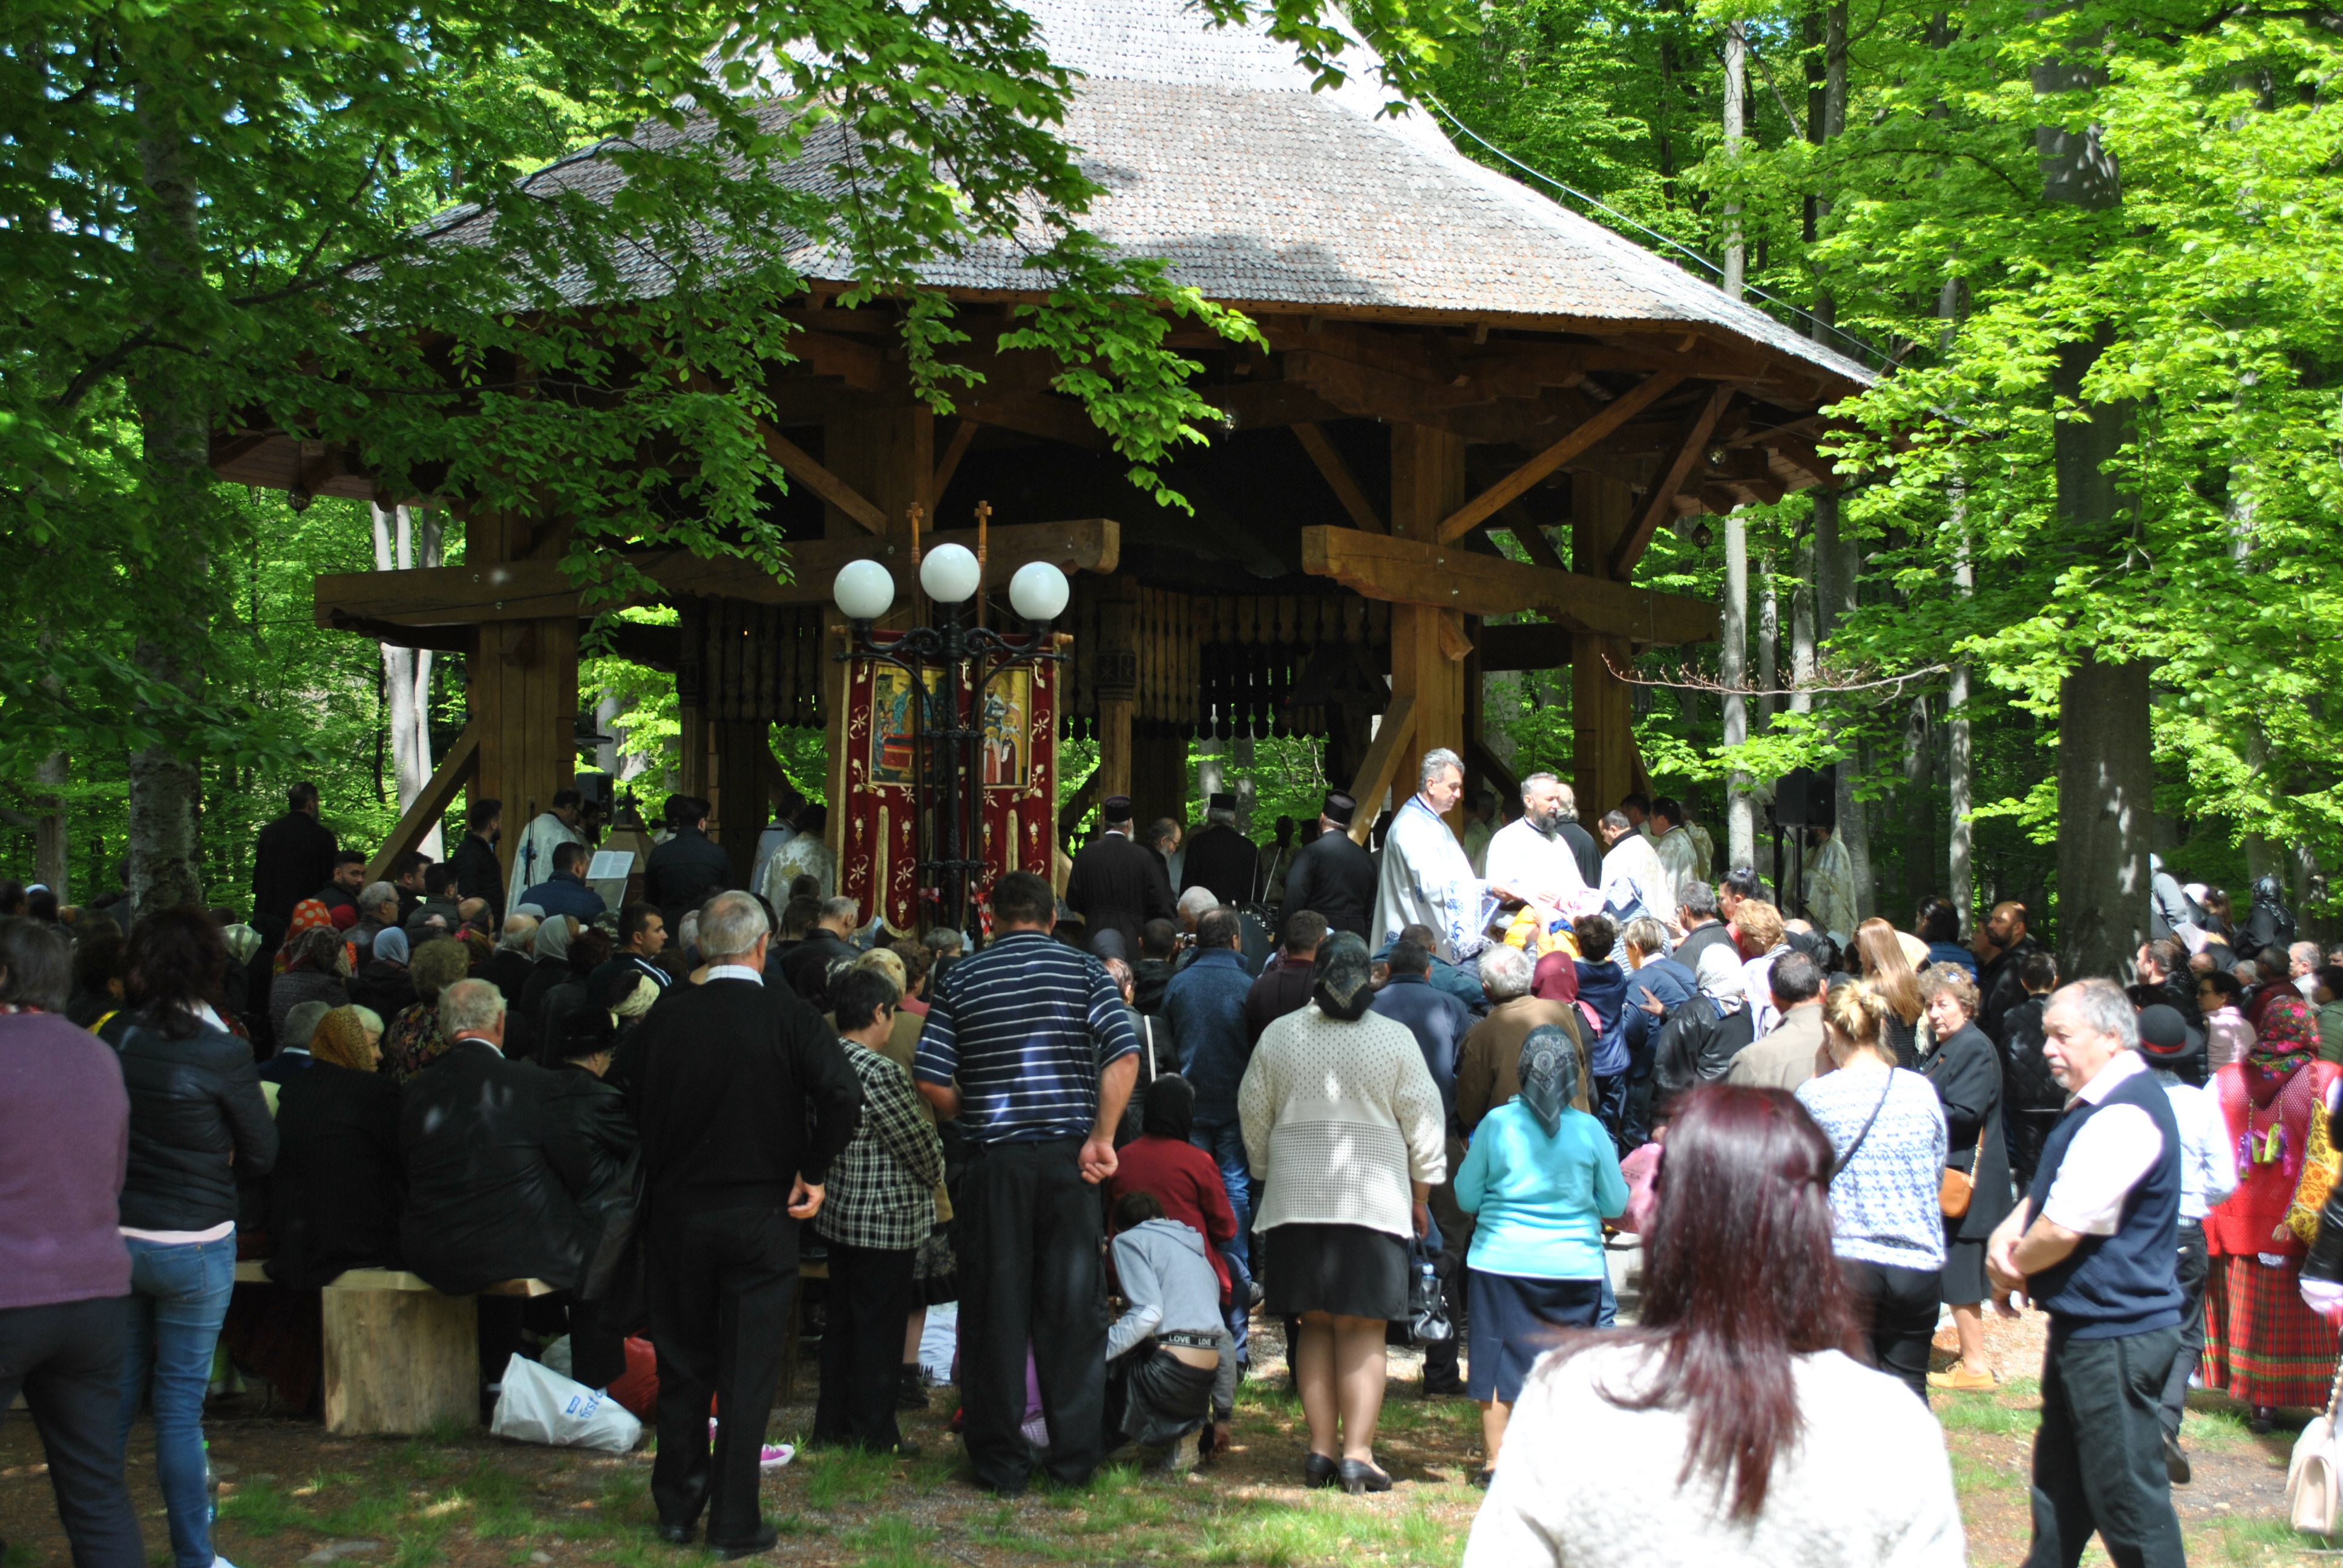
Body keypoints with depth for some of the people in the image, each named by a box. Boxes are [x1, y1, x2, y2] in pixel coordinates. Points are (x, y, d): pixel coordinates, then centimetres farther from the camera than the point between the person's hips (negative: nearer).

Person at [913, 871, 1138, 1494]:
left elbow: (931, 1081, -3)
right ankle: (1074, 1458, 11)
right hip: (1068, 1154, 0)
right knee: (1072, 1307, 7)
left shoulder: (961, 980, 5)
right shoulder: (1085, 970, 4)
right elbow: (1123, 1056, -10)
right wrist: (1101, 1137, -6)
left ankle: (1001, 1461, 9)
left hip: (995, 1158, 0)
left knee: (995, 1308, 6)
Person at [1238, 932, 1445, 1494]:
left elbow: (1253, 1115, 11)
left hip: (1296, 1199, 2)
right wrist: (1420, 1196, 15)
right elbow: (1423, 1124, 3)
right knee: (1364, 1330, -1)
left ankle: (1321, 1448, 9)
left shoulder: (1278, 1036, 2)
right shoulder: (1396, 1039, -3)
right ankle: (1357, 1453, -5)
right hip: (1374, 1198, -2)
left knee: (1316, 1325, 10)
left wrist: (1268, 1173, 26)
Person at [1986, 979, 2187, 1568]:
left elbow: (2063, 1231, -24)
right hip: (2086, 1326, 11)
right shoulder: (2099, 1103, 12)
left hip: (2114, 1337, -11)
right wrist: (2006, 1236, -3)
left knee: (2127, 1496, -3)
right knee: (2061, 1478, 21)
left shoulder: (2123, 1117, -23)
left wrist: (2011, 1266, -4)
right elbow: (2046, 1193, 19)